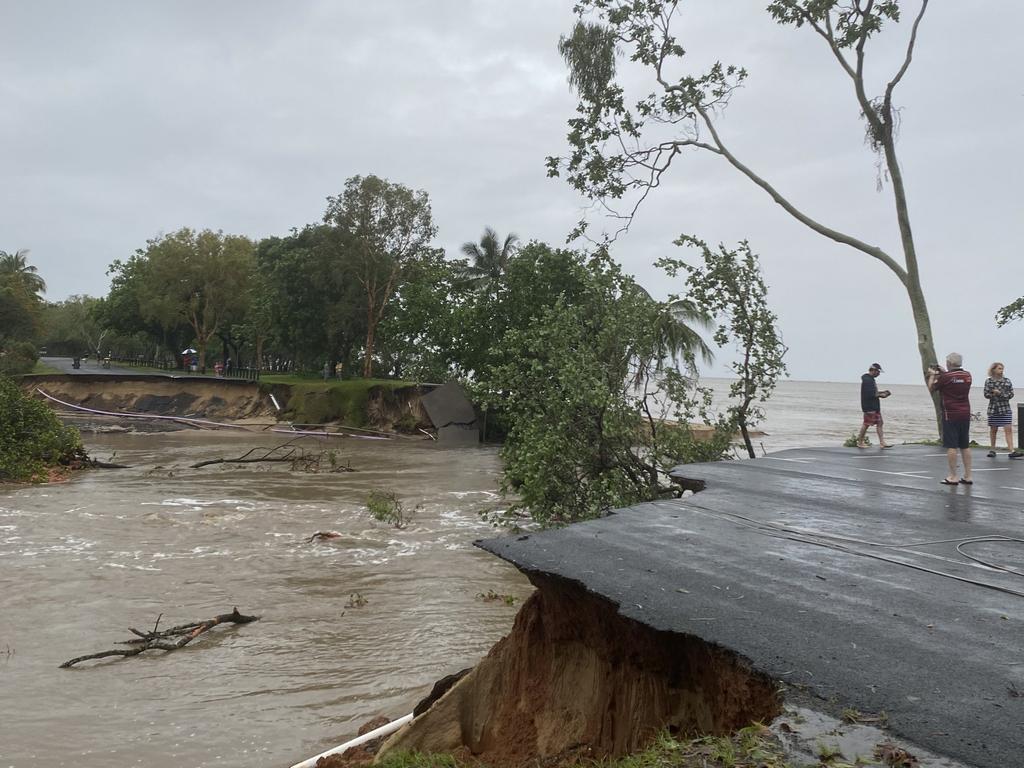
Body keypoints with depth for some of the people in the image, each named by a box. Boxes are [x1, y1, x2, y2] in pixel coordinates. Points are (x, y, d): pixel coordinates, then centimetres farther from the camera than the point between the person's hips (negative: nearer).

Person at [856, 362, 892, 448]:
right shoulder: (867, 380, -16)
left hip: (875, 406, 11)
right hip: (869, 407, -11)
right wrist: (881, 395, -14)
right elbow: (869, 394, -23)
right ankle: (860, 442, 4)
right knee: (866, 424, -5)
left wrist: (882, 392, 13)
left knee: (879, 423, 8)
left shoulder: (871, 379, 17)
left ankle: (882, 442, 9)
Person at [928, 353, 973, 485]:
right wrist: (944, 373, 23)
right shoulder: (967, 375, 5)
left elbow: (931, 389, 0)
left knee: (951, 446, -2)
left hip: (950, 415, -6)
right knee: (965, 446, 12)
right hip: (965, 414, 6)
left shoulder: (946, 377, -14)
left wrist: (932, 375, 14)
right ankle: (968, 476, 14)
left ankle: (953, 477, -1)